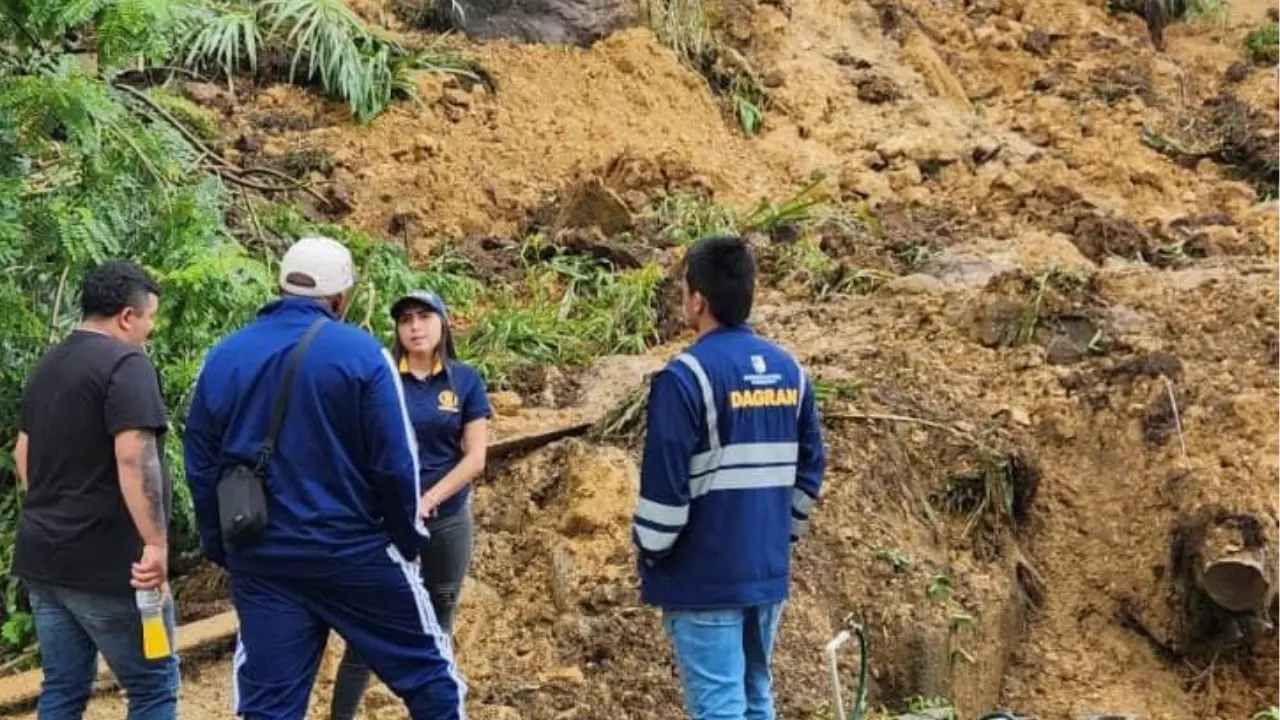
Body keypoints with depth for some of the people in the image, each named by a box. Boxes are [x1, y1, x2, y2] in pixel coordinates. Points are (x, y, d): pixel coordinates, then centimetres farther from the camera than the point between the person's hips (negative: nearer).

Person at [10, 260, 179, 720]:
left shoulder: (47, 365, 15)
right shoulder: (126, 363, -14)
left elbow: (23, 452, 24)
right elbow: (134, 458, -25)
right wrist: (156, 544, -26)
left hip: (43, 556, 9)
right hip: (106, 561, -9)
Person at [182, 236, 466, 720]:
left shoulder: (222, 358, 4)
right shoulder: (360, 353, -8)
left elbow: (201, 468, 8)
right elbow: (395, 463, -10)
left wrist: (223, 550, 18)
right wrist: (409, 538, 5)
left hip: (259, 560, 4)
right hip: (353, 551, -4)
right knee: (428, 674, 10)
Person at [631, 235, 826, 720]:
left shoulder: (687, 375, -15)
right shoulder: (788, 369, 7)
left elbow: (664, 483, -16)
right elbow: (810, 466, 12)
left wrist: (650, 553, -3)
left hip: (703, 576, -7)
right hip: (768, 570, 7)